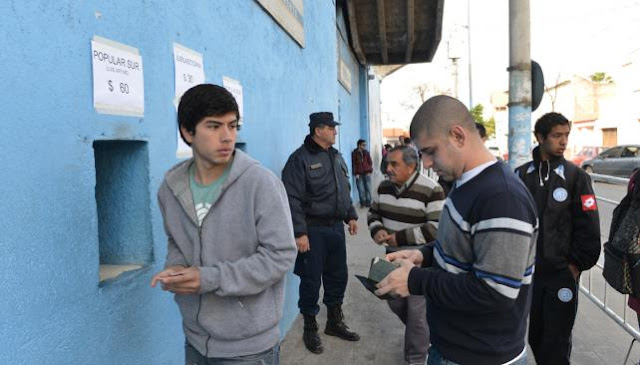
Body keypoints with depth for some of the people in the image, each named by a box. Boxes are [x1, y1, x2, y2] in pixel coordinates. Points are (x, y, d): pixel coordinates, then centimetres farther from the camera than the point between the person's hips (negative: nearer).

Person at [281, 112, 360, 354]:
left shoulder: (336, 157, 13)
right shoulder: (300, 158, -13)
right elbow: (293, 199, -18)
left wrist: (351, 216, 16)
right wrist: (299, 233, -21)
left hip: (336, 227, 7)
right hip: (313, 229, -7)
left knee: (338, 276, 15)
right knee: (311, 280, 4)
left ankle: (335, 322, 34)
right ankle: (310, 329, 22)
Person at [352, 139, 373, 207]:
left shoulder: (366, 152, 5)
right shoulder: (354, 153, -3)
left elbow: (370, 162, 8)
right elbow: (353, 164, -2)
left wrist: (370, 171, -1)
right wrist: (356, 174, -7)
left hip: (367, 173, 2)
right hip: (359, 174, -2)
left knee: (368, 188, 3)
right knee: (361, 189, -1)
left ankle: (368, 202, 11)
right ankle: (363, 202, 8)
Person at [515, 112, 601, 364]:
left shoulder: (576, 177, -5)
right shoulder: (521, 175, 1)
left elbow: (588, 228, -6)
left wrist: (576, 266, -8)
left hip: (562, 274, -2)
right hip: (527, 271, 3)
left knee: (556, 344, 4)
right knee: (534, 336, 14)